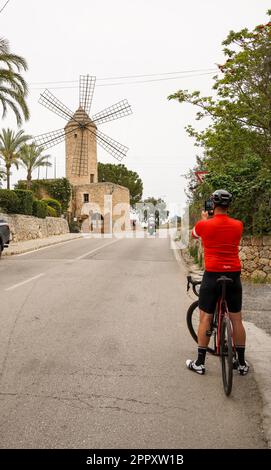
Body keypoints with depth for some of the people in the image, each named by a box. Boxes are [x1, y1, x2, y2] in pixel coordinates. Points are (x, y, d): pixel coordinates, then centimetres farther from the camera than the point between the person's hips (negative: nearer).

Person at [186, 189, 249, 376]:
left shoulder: (204, 225, -7)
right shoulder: (238, 225, 1)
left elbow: (194, 234, 16)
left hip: (212, 276, -3)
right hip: (234, 276, 3)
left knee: (205, 318, 6)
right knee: (236, 319, 11)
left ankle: (200, 363, 12)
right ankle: (242, 363, 21)